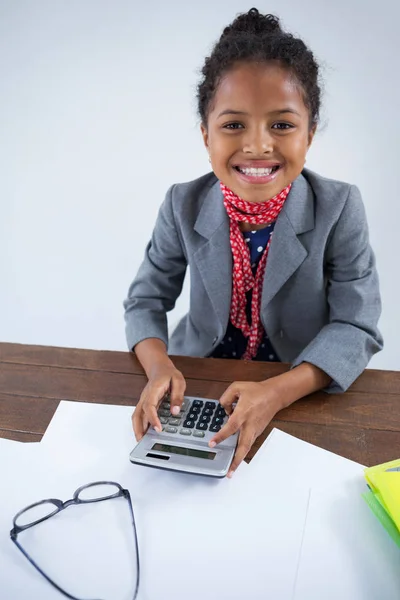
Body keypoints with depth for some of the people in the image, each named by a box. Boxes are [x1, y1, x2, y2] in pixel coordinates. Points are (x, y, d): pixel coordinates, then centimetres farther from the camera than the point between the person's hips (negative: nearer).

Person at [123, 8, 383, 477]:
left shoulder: (340, 208, -16)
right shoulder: (183, 205, -10)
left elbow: (356, 326, -16)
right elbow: (146, 300, -4)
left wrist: (278, 391, -32)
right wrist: (159, 368, -26)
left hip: (303, 390, -1)